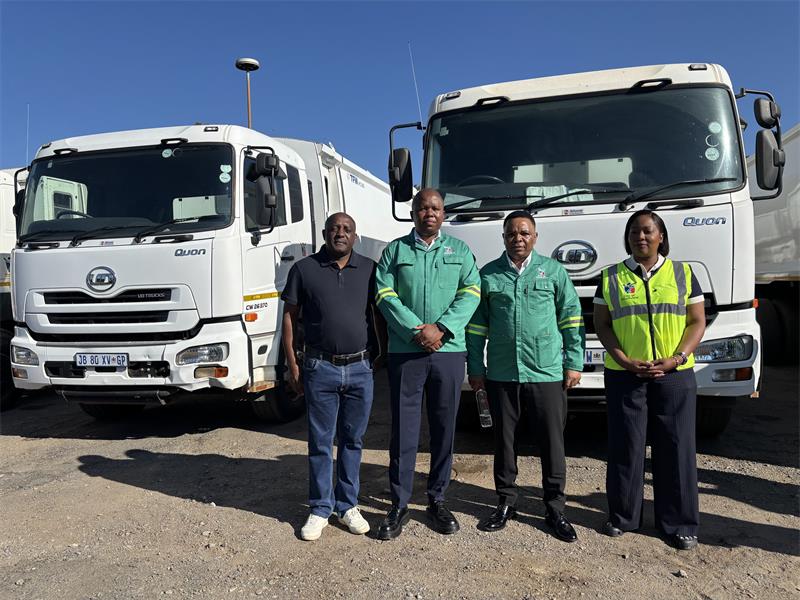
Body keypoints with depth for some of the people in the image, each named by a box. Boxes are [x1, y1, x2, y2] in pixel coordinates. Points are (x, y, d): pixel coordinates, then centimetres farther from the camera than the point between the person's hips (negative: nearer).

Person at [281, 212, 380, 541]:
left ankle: (348, 505, 27)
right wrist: (292, 364, 0)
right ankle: (320, 509, 21)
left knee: (352, 440, 12)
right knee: (320, 442, 7)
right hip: (320, 369, -1)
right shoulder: (304, 269, 1)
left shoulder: (369, 269, 5)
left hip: (360, 368, 2)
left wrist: (379, 355, 8)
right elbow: (289, 317, 4)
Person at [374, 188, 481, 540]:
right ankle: (399, 505, 12)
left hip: (449, 351, 1)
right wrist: (416, 331, -14)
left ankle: (437, 500, 22)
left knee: (444, 429, 8)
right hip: (404, 352, -1)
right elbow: (385, 295, -1)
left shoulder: (459, 250, 11)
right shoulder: (395, 250, 9)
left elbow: (470, 293, 0)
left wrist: (440, 329, -13)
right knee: (403, 430, 1)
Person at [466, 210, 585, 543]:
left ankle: (555, 509, 21)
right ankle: (506, 502, 28)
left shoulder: (553, 271, 4)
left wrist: (574, 363, 0)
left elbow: (572, 319, 5)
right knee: (504, 439, 12)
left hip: (548, 372, -1)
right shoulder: (488, 275, 5)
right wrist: (476, 368, 5)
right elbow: (476, 325, 8)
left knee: (552, 442, 6)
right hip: (501, 374, 1)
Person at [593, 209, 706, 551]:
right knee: (625, 447, 5)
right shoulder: (611, 277, 6)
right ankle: (623, 517, 19)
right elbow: (601, 324, 3)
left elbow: (697, 321, 5)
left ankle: (679, 523, 17)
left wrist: (676, 358, -10)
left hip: (674, 375, 1)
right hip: (624, 376, 0)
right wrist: (625, 361, -10)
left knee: (676, 448, 4)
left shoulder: (682, 274, 8)